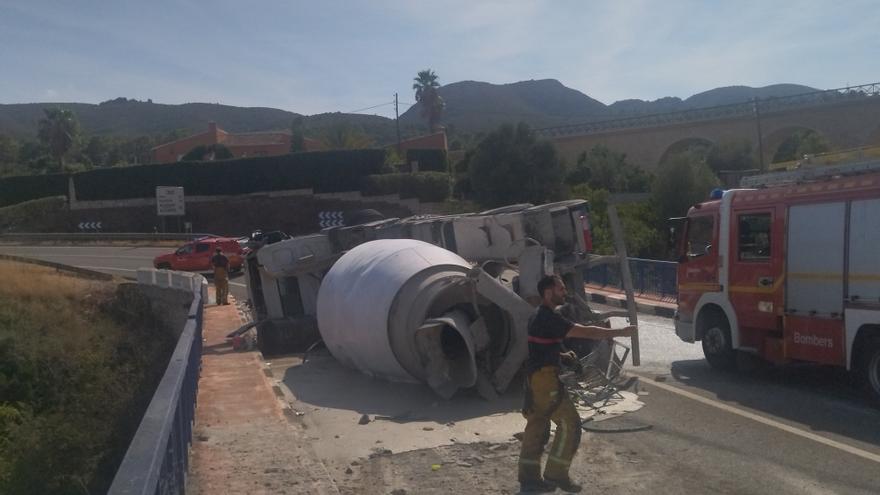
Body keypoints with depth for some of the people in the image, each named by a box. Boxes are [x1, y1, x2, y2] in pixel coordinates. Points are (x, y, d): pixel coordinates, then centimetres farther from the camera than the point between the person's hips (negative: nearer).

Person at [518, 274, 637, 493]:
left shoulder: (540, 316, 14)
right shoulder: (549, 318, -18)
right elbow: (586, 332, -22)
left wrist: (563, 355, 10)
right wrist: (620, 332, -16)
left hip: (536, 377, 10)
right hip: (545, 377, -10)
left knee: (537, 426, 12)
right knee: (569, 422, -3)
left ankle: (528, 477, 17)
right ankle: (556, 474, 3)